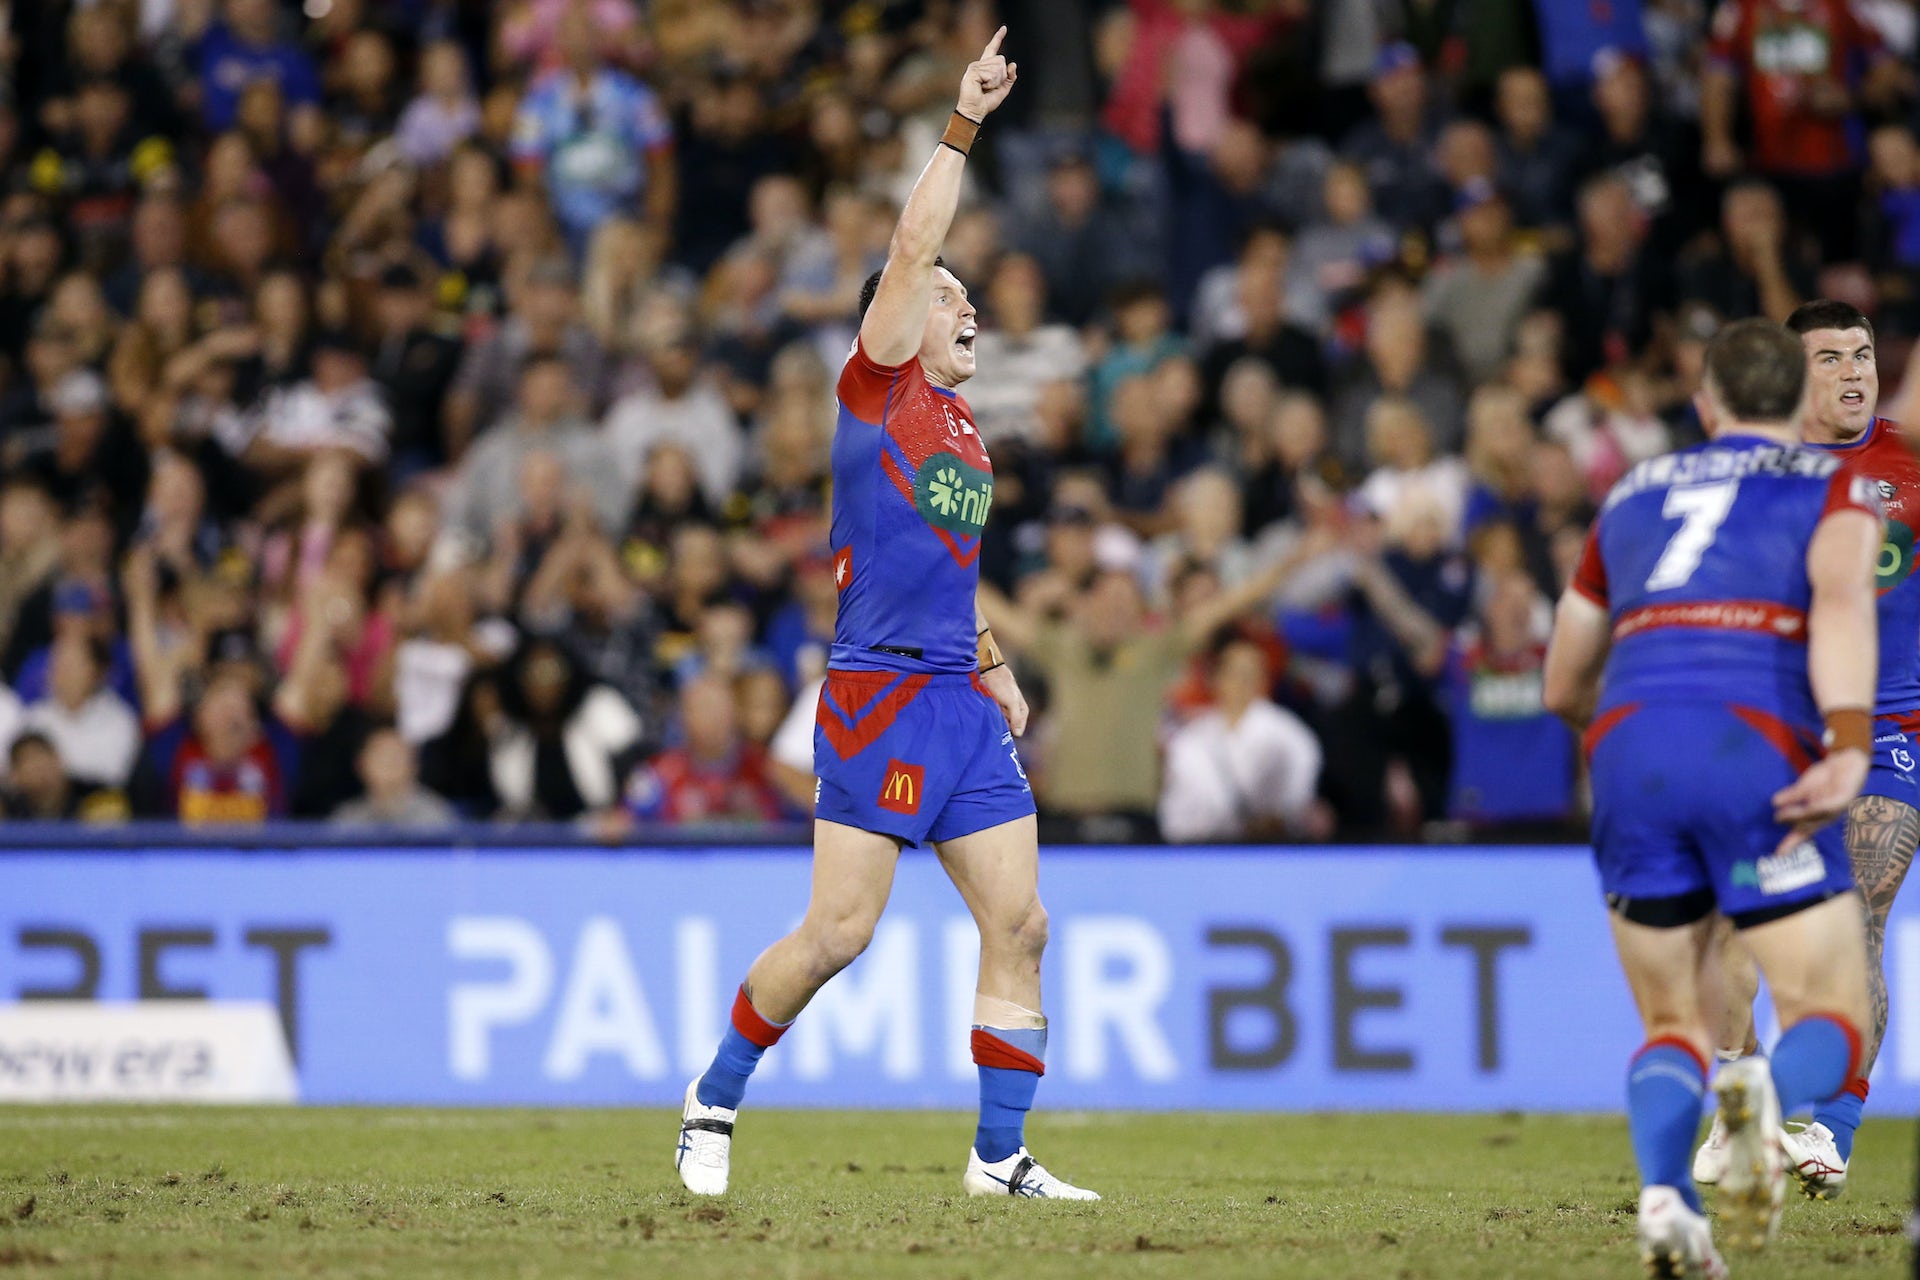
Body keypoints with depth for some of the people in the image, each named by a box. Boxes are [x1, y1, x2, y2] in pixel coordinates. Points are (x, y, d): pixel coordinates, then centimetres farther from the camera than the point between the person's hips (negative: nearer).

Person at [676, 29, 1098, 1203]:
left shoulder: (966, 431, 21)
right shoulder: (877, 389, 0)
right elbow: (912, 250, -11)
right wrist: (964, 127, -12)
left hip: (964, 705, 7)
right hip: (881, 696, -7)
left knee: (1020, 921, 0)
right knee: (839, 933, -9)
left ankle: (1001, 1156, 4)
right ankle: (716, 1098, 10)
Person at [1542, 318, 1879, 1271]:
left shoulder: (1634, 493, 28)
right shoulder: (1833, 485, 16)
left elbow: (1564, 687, 32)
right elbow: (1840, 598, -8)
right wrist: (1849, 747, -19)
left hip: (1628, 742, 3)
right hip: (1758, 748, -3)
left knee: (1673, 1027, 14)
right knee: (1832, 1023, 3)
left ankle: (1661, 1192, -17)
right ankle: (1768, 1093, -34)